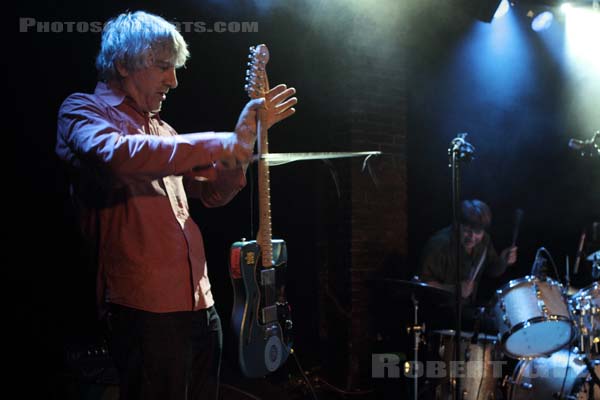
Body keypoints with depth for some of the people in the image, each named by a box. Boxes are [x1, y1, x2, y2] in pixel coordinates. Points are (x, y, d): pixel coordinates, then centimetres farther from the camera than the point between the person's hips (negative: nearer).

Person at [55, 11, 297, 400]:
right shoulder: (83, 111, -3)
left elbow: (213, 192, 21)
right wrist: (219, 145, -22)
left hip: (200, 303, 8)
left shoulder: (160, 129, 21)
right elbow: (114, 154, -27)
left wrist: (243, 135, 8)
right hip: (146, 308, -8)